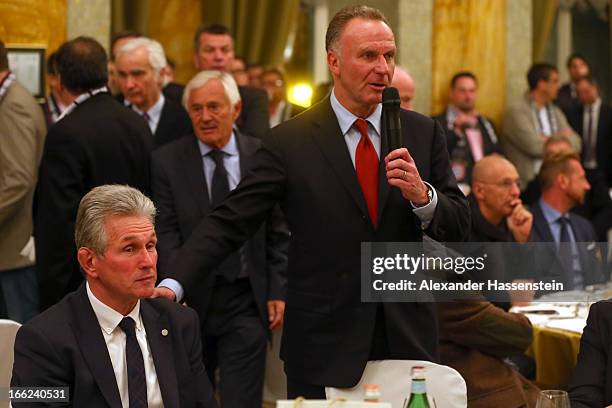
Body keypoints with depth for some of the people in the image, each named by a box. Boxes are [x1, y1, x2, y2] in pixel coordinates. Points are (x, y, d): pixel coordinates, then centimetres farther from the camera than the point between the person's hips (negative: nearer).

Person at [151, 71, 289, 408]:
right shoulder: (167, 161, -1)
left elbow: (278, 232, 6)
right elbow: (167, 235, -5)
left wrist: (278, 292, 0)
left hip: (247, 301, 0)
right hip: (192, 299, 1)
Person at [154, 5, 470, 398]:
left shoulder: (424, 133, 5)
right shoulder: (289, 142, -4)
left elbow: (458, 227, 5)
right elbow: (229, 223, -7)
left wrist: (422, 196, -16)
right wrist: (174, 284, -21)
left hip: (408, 336, 3)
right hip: (325, 348, -2)